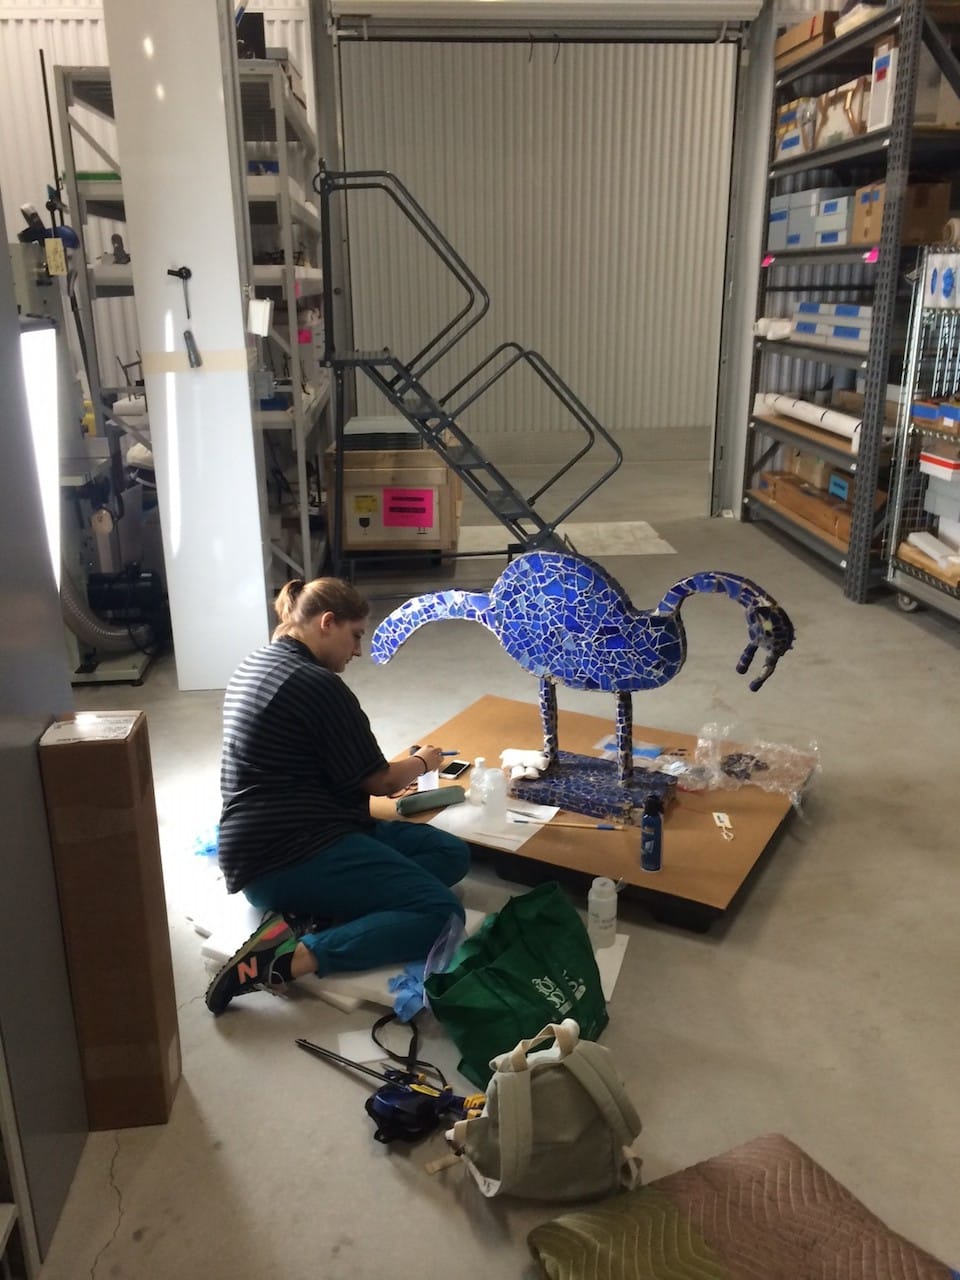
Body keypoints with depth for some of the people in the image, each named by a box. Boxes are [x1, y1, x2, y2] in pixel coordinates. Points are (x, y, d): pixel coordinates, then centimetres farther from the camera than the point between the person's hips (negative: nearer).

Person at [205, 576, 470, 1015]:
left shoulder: (254, 665, 16)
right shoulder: (318, 684, -15)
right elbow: (378, 781, -6)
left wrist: (391, 776, 28)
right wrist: (421, 762, 15)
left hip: (271, 845, 11)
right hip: (288, 854, -11)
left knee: (452, 853, 4)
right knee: (441, 912, -19)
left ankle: (312, 916, -11)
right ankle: (290, 957, -23)